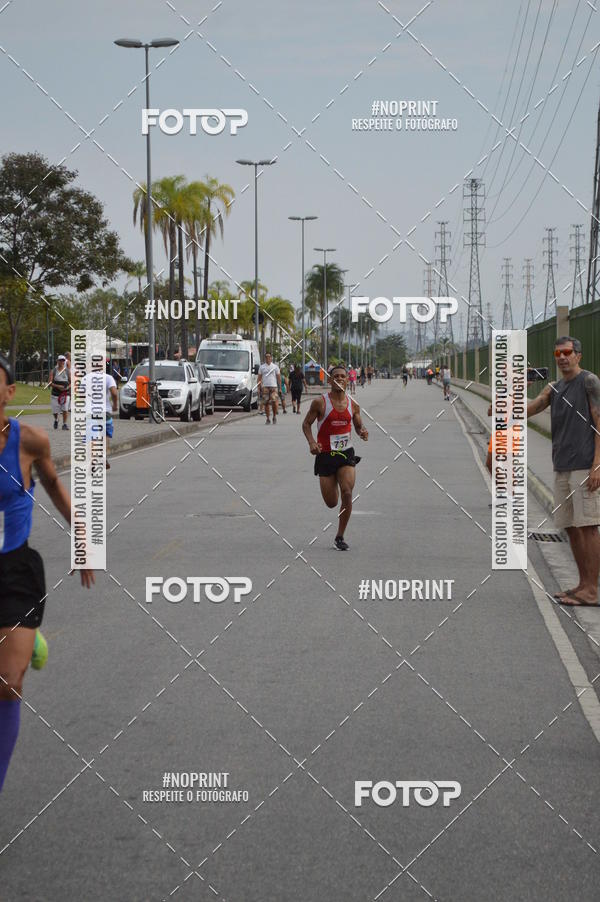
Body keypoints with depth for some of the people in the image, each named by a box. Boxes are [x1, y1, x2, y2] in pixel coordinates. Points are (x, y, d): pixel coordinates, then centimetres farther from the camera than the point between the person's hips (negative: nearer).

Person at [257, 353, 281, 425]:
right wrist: (259, 387, 2)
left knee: (274, 402, -14)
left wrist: (280, 387, 3)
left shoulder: (275, 366, 9)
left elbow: (279, 377, 9)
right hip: (265, 387, 1)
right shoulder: (261, 367, 11)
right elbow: (259, 378, 11)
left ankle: (274, 416, 4)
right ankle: (268, 418, 7)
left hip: (274, 386, -1)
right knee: (266, 403, 0)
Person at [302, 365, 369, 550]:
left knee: (347, 493, -18)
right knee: (331, 503, 4)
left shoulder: (353, 405, 3)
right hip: (325, 456, -2)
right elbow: (306, 424, 0)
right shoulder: (320, 403, -8)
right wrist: (311, 442, -17)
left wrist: (363, 432, -8)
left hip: (346, 454, 2)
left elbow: (358, 425, 16)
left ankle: (340, 536, -2)